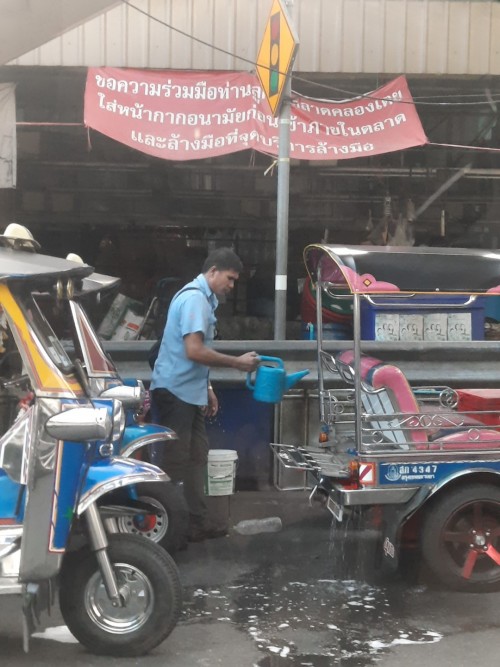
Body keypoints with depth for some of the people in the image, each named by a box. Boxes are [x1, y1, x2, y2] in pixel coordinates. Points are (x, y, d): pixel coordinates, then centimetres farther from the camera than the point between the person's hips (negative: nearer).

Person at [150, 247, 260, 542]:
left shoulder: (203, 298, 15)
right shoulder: (195, 298, -16)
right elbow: (194, 351, -24)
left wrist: (207, 388, 19)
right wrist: (237, 362, -16)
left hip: (190, 392, 10)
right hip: (175, 391, -10)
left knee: (196, 457, 13)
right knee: (176, 462, -5)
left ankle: (197, 524, 21)